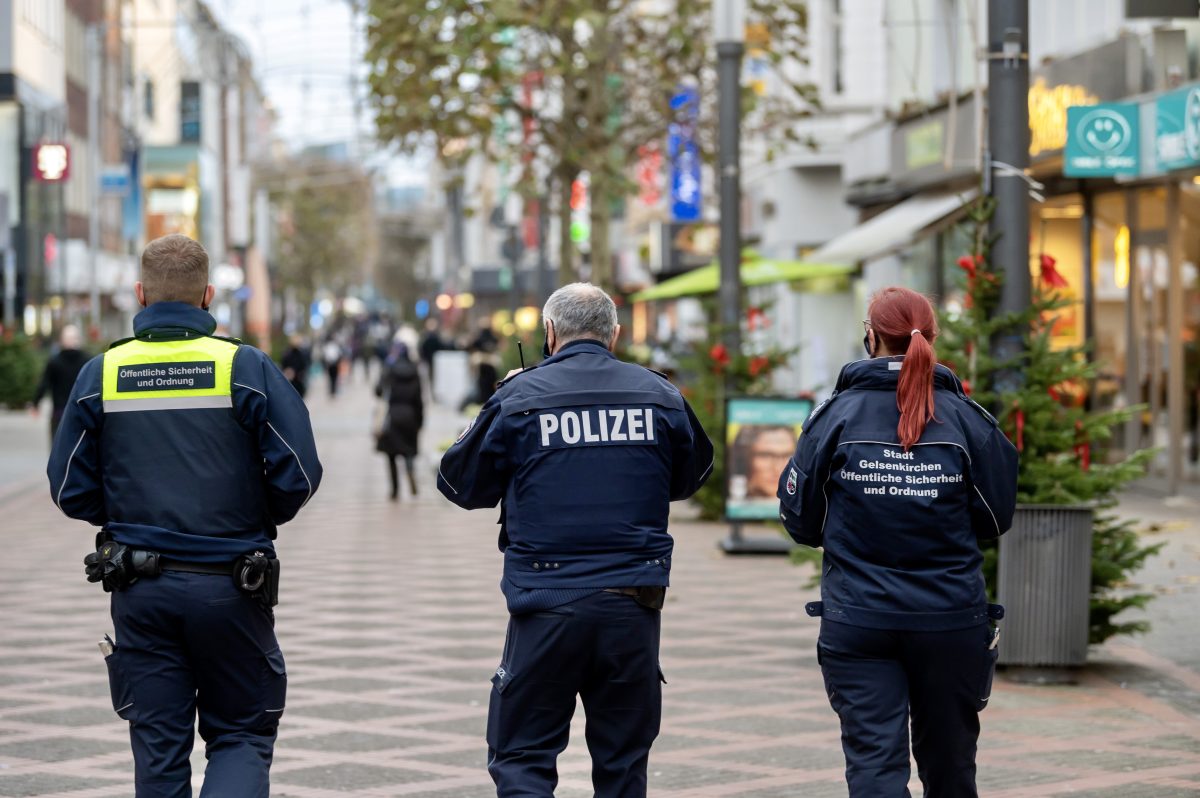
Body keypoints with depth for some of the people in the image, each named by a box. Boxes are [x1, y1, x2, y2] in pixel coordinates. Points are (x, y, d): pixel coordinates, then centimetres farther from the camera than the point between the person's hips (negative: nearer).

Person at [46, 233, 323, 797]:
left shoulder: (100, 375, 0)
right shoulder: (247, 369, -6)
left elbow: (70, 491, 1)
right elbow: (298, 476, -8)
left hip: (140, 591, 2)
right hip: (231, 587, -2)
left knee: (158, 748, 11)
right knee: (242, 734, 10)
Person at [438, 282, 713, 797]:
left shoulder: (519, 397, -5)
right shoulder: (660, 396, 3)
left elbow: (460, 484, 5)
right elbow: (693, 476, 18)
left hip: (547, 606, -3)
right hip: (633, 605, 3)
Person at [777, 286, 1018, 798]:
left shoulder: (836, 415, -4)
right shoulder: (967, 419, -2)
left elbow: (800, 520, 1)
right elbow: (996, 520, 4)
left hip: (858, 620, -1)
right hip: (952, 621, 2)